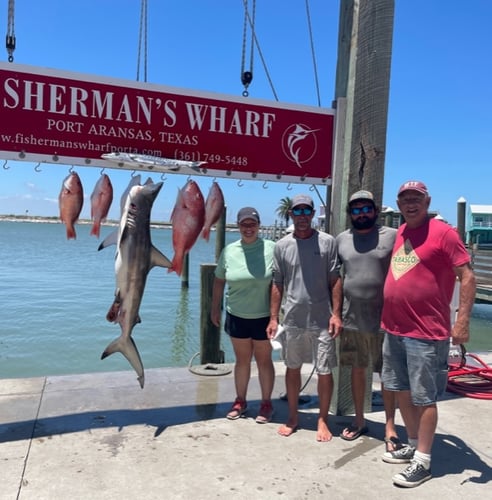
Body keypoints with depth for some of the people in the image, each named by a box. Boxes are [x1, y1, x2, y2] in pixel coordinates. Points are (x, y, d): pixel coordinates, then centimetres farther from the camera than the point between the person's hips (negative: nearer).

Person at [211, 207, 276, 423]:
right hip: (237, 316, 3)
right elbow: (219, 280, 9)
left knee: (263, 360, 10)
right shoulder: (229, 251, 0)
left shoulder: (271, 248, -10)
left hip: (264, 316, -3)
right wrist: (215, 307, 11)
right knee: (242, 359, 16)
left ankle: (266, 403, 25)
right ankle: (240, 401, 31)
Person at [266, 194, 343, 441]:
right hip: (292, 319, 2)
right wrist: (273, 318, 2)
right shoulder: (282, 245, 3)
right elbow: (277, 284, 5)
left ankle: (323, 420, 24)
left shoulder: (327, 242, -2)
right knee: (292, 368, 14)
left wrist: (336, 314, -8)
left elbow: (335, 281, -2)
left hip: (322, 320, -2)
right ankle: (293, 417, 31)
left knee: (324, 371, 6)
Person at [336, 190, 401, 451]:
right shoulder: (341, 239, 6)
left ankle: (390, 428, 22)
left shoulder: (392, 236, -5)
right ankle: (359, 421, 31)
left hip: (384, 319, -3)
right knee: (357, 369, 15)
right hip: (351, 319, 3)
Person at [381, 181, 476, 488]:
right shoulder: (398, 234, 11)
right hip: (393, 330, 7)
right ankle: (414, 445, 34)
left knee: (424, 399, 4)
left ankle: (422, 461, 17)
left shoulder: (443, 232, -10)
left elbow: (467, 277, -11)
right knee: (402, 393, 17)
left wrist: (462, 321, -18)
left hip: (426, 333, -7)